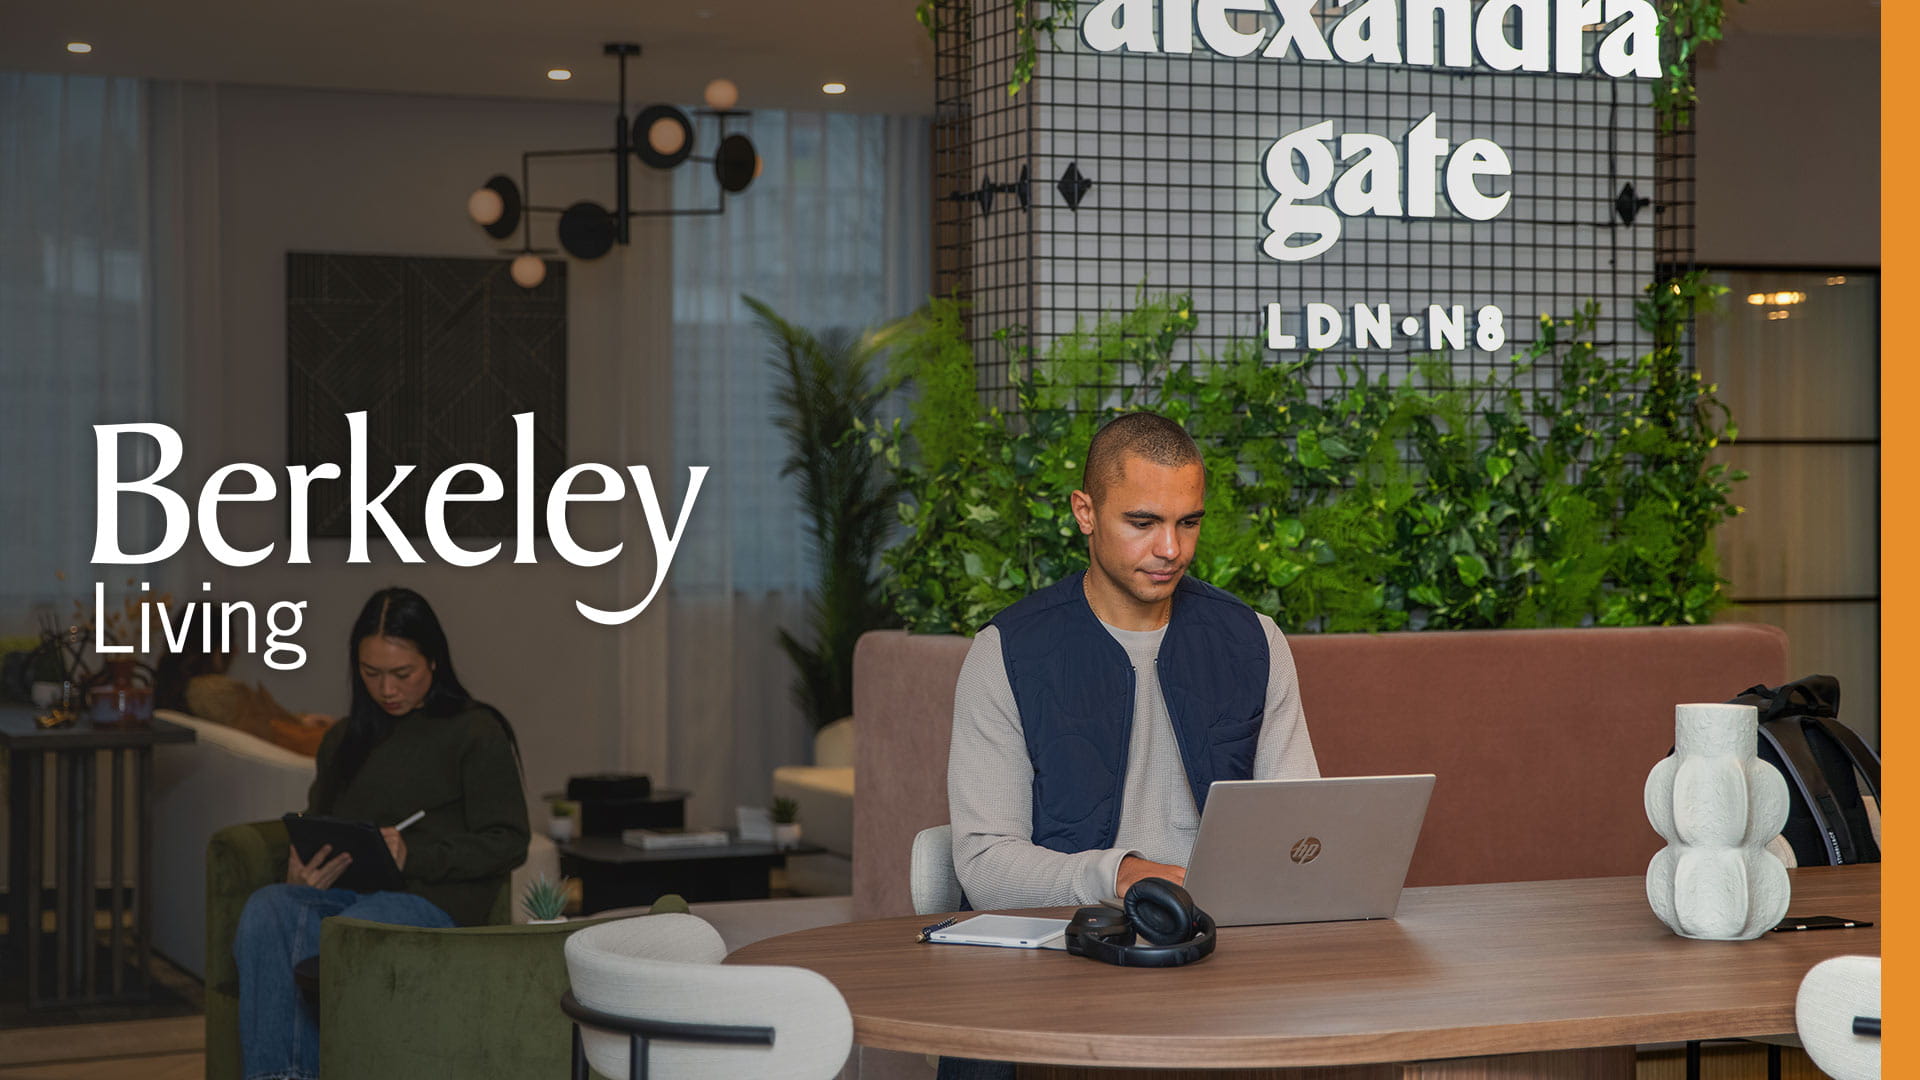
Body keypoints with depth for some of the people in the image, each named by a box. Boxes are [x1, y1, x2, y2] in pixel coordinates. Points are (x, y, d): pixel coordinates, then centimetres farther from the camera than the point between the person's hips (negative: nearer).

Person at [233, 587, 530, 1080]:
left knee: (318, 942, -37)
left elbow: (507, 842, 0)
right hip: (345, 889, 5)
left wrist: (413, 854, -13)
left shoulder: (476, 733, 6)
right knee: (265, 909, -31)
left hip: (432, 898, -5)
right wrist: (302, 867, 4)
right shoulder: (344, 738, 26)